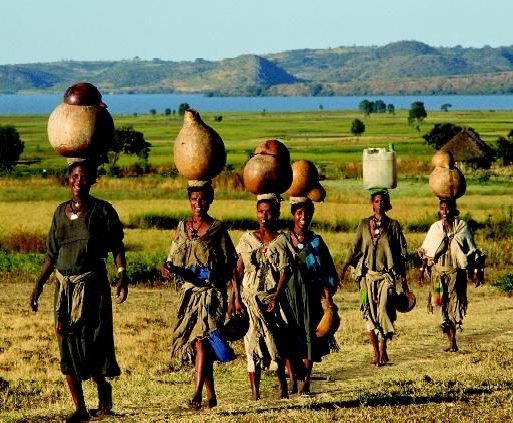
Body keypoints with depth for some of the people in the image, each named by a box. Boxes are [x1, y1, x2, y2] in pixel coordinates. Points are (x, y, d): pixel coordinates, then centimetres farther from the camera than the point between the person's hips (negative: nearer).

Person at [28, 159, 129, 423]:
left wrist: (122, 276, -16)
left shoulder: (102, 211, -1)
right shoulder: (61, 212, 11)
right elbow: (52, 255, 15)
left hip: (92, 284, -4)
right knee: (67, 344, 2)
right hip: (64, 285, 4)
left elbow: (117, 248, -2)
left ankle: (103, 387, 21)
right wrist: (38, 285, 11)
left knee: (89, 341, -8)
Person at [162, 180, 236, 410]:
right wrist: (168, 268, -9)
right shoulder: (182, 227, 12)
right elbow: (173, 258, 12)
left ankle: (197, 393, -28)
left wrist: (214, 275, -13)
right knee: (194, 343, 7)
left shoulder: (217, 229, 0)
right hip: (189, 292, 5)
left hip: (211, 293, -5)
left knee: (202, 339, -19)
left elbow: (230, 265, 2)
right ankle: (211, 396, 17)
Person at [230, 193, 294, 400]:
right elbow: (238, 271, 4)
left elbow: (285, 273, -5)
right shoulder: (247, 239, 6)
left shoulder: (281, 240, 2)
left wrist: (276, 298, -17)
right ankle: (255, 393, -1)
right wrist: (237, 298, -6)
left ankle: (282, 383, 22)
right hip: (250, 298, 1)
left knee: (277, 343, 2)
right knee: (252, 343, -3)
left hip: (272, 299, -1)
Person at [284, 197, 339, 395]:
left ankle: (306, 382, 7)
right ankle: (292, 380, 6)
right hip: (287, 295, 0)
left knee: (309, 335, 0)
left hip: (310, 296, 0)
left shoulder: (316, 241, 6)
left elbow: (327, 273, 5)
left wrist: (329, 299, -3)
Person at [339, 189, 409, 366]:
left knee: (384, 309, -15)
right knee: (369, 312, -1)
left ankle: (383, 350, -4)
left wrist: (404, 279, 6)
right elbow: (354, 248, 9)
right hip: (367, 274, 2)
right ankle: (376, 353, 6)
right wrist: (343, 269, -1)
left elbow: (402, 252, 7)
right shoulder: (364, 224, 9)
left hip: (386, 274, -2)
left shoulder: (393, 225, 5)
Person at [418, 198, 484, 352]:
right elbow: (426, 251, 12)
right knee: (443, 305, -3)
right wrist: (422, 270, 6)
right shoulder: (435, 227, 6)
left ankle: (453, 342, -2)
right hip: (438, 271, 2)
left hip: (456, 271, -2)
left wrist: (476, 272, -2)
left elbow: (473, 251, 3)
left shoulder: (462, 227, 0)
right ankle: (452, 343, 2)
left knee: (453, 304, -6)